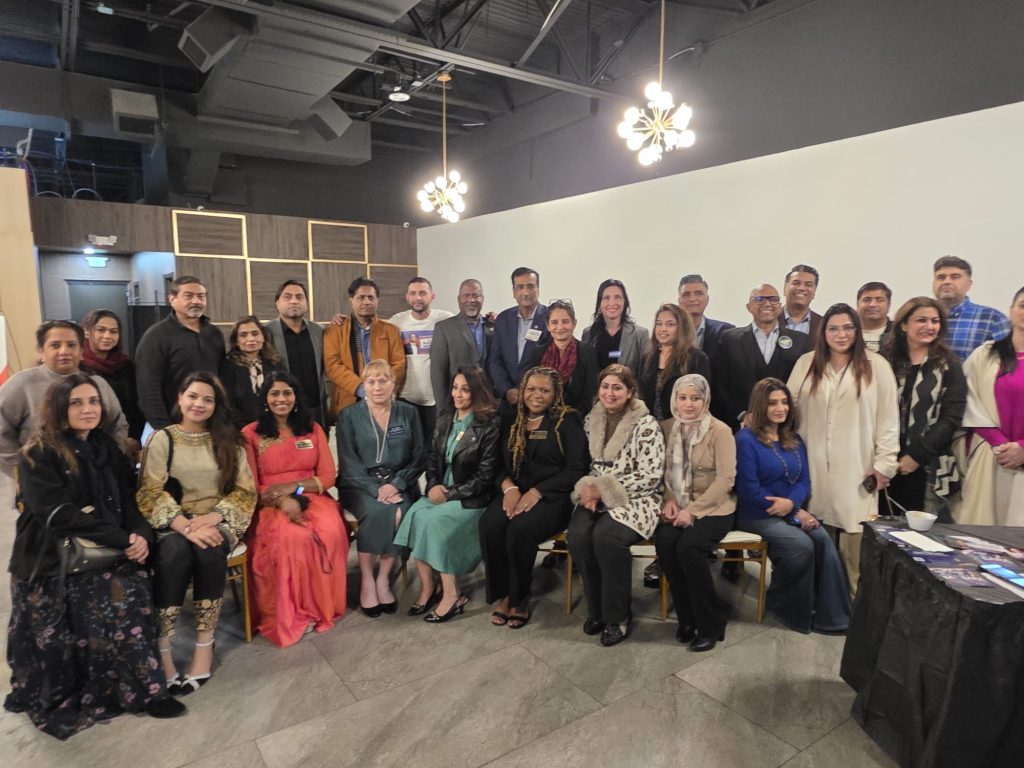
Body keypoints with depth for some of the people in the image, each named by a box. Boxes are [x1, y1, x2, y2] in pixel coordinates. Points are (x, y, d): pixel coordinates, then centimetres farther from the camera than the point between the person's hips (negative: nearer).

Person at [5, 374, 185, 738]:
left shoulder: (107, 446, 10)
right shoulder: (38, 456, -6)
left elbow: (130, 499, 7)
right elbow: (60, 515, -16)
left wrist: (140, 534, -14)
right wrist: (123, 539, -21)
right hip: (53, 561, -3)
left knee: (131, 590, -20)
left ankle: (140, 690, -10)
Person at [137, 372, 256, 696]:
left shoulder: (229, 440, 8)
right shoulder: (162, 439, 4)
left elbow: (245, 491, 3)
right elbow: (150, 494, -5)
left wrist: (212, 518, -14)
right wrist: (185, 525, -20)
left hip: (217, 521, 1)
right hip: (173, 523, 0)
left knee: (210, 551, -32)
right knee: (174, 552, -33)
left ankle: (205, 645, -23)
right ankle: (160, 648, -23)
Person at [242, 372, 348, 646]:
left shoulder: (313, 429, 12)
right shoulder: (250, 434, 4)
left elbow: (328, 477, 7)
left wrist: (294, 486, -11)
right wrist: (283, 501, -18)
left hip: (312, 498, 2)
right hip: (270, 505, -2)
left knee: (331, 532, -31)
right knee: (294, 538, -35)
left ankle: (322, 606, -11)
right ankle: (293, 613, -15)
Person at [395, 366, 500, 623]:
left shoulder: (490, 425, -8)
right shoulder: (445, 419, 12)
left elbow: (485, 475, -12)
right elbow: (432, 457, 13)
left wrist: (450, 493, -15)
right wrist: (434, 485, -6)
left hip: (471, 497, -6)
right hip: (441, 491, 6)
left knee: (434, 522, -28)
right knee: (414, 514, -22)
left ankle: (451, 595, -13)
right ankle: (427, 587, -11)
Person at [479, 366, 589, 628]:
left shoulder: (567, 421, 2)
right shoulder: (511, 423, 15)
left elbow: (577, 469, -7)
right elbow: (498, 464, 12)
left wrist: (536, 492, -16)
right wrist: (508, 487, -11)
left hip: (552, 496, -4)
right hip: (515, 492, 4)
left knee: (520, 528, -31)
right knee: (489, 524, -26)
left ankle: (519, 597, -7)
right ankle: (503, 594, -8)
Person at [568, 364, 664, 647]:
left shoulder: (646, 425, -8)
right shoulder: (591, 420, 10)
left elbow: (650, 476, -13)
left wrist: (604, 488, -15)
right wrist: (589, 488, -8)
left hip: (636, 499, -4)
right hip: (597, 496, 5)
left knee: (606, 537, -32)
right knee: (578, 536, -25)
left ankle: (617, 616, -9)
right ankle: (596, 610, -1)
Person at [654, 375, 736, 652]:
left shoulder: (720, 431, -8)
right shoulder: (669, 428, 7)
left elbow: (726, 478, -14)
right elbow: (665, 470, 10)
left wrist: (693, 510, -20)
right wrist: (669, 500, -9)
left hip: (714, 508, -4)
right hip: (680, 507, 4)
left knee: (687, 546, -29)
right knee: (663, 542, -24)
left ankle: (711, 620, -6)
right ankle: (688, 617, -3)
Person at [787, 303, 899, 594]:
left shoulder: (876, 365, 2)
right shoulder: (806, 363, 9)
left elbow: (888, 418, 1)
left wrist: (884, 464, -3)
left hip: (857, 469, -2)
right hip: (814, 467, 2)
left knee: (854, 540, -3)